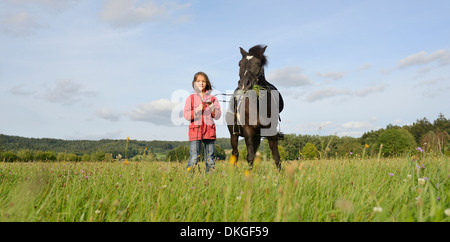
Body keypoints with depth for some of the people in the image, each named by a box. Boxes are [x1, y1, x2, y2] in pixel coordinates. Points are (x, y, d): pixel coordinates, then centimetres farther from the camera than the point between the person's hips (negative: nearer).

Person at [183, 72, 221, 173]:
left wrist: (212, 108, -10)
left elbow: (218, 116, 8)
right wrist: (197, 110, -15)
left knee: (210, 158, 6)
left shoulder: (212, 98, 11)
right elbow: (186, 115, -1)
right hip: (195, 131, -2)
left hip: (209, 131, 2)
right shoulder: (191, 98, 6)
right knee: (194, 158, -9)